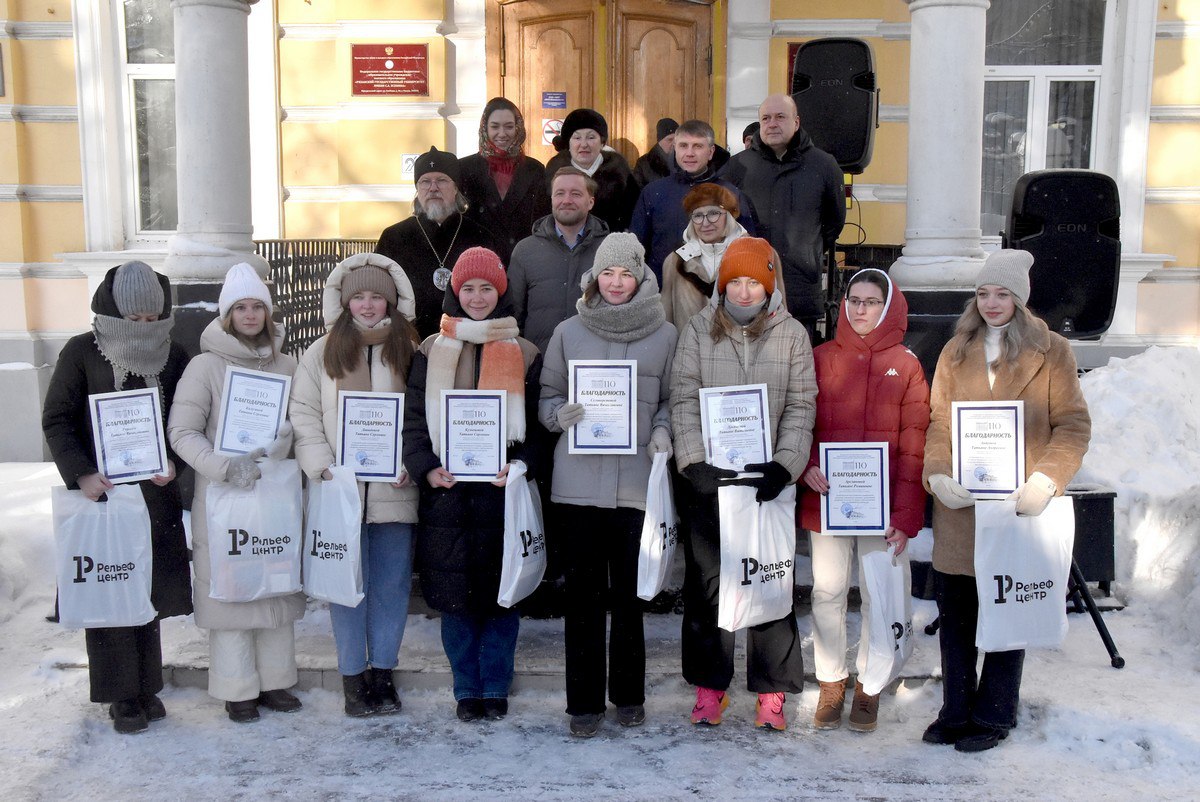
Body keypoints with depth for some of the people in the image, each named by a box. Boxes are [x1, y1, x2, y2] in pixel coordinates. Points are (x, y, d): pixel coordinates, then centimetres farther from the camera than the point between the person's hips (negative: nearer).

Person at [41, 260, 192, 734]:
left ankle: (147, 687, 21)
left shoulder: (174, 356, 4)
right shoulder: (82, 352, -3)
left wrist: (172, 460, -9)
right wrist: (82, 474, -15)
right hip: (100, 491, -2)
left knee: (149, 592, 8)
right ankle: (122, 697, 11)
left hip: (154, 494, 3)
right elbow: (56, 420, -3)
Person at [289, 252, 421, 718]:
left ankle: (382, 671, 22)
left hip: (394, 491, 1)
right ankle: (353, 676, 17)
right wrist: (321, 465, -9)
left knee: (392, 584, 7)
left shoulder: (409, 352, 8)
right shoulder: (322, 353, 6)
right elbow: (303, 414, 4)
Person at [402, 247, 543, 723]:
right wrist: (425, 467, -11)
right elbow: (413, 419, 5)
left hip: (503, 491, -1)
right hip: (446, 493, 1)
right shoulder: (432, 352, 9)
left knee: (501, 593, 5)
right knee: (455, 596, 6)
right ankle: (467, 689, 21)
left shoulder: (524, 354, 7)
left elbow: (536, 423, 4)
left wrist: (521, 465, -13)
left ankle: (495, 687, 20)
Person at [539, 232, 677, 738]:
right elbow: (547, 398, 12)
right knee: (583, 593, 5)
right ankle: (584, 701, 17)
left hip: (637, 482, 0)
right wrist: (561, 414, -9)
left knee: (629, 593, 6)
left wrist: (663, 431, -7)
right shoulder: (568, 332, 8)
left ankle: (629, 694, 24)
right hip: (580, 481, 1)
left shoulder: (665, 335, 6)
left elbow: (672, 401, 12)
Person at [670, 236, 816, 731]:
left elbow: (801, 407, 1)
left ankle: (772, 691, 15)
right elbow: (683, 401, 1)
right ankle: (709, 686, 20)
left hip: (768, 481, 0)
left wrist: (783, 467, -12)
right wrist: (695, 463, -11)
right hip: (709, 480, 1)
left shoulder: (792, 335, 6)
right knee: (706, 583, 6)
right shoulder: (699, 330, 6)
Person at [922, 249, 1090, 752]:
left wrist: (1045, 481, -15)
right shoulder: (956, 351, 10)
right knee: (955, 612, 9)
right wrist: (938, 474, -10)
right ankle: (956, 710, 23)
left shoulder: (1050, 351, 2)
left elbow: (1074, 424, -2)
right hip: (959, 508, 3)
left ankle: (993, 716, 21)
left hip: (1018, 507, -3)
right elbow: (937, 421, 6)